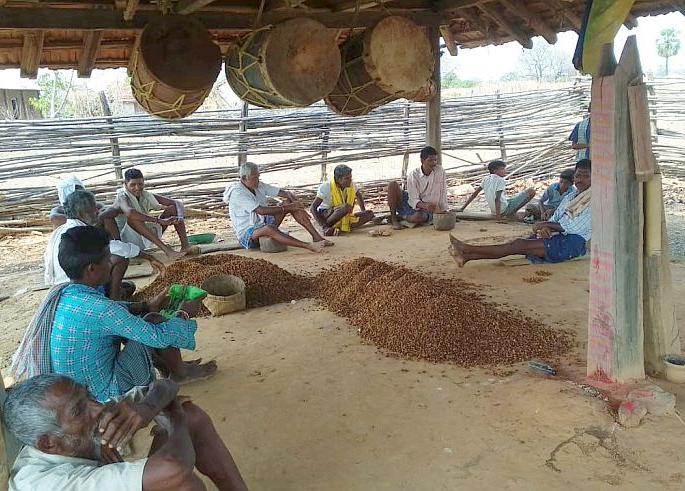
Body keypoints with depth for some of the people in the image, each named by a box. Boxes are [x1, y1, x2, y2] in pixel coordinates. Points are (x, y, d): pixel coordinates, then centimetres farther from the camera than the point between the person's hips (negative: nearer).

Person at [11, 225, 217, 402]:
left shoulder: (63, 293, -5)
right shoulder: (98, 309, -31)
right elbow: (159, 336, -24)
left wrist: (147, 306, 10)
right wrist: (184, 313, -7)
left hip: (78, 389, 9)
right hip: (107, 393, -8)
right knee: (155, 322, -8)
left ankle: (166, 366, 26)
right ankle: (179, 373, 15)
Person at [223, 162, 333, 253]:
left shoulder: (259, 186, 4)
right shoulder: (237, 193, -19)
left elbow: (285, 193, -2)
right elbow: (261, 210, -29)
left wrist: (297, 204, -22)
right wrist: (286, 208, -28)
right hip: (247, 234, -8)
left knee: (290, 201, -8)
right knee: (269, 228, -43)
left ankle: (317, 237, -17)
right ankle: (309, 246, -49)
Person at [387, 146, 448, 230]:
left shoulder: (440, 171, -10)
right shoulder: (413, 175, -14)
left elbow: (443, 192, -4)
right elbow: (414, 200, -18)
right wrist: (425, 205, -39)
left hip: (424, 210, 0)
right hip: (411, 204, 0)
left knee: (421, 217, -39)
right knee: (393, 185, -24)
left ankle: (400, 217, -8)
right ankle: (393, 218, -11)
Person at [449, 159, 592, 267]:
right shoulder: (569, 197, 24)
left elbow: (576, 227, -14)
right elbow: (554, 219, 17)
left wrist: (546, 224, -8)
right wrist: (545, 229, -8)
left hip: (573, 242, -7)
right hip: (556, 237, 7)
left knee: (520, 245, -24)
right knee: (519, 243, -16)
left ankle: (467, 249, -31)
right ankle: (467, 256, -30)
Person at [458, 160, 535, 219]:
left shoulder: (486, 179, 5)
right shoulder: (501, 181, -14)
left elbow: (475, 193, 5)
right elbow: (497, 199, -23)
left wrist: (462, 208, 9)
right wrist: (498, 215, -22)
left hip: (494, 211, 8)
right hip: (505, 210, -8)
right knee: (531, 191, -7)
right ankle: (511, 214, -1)